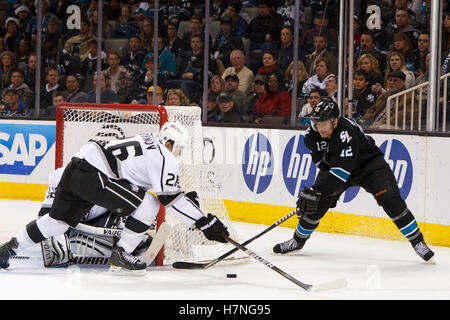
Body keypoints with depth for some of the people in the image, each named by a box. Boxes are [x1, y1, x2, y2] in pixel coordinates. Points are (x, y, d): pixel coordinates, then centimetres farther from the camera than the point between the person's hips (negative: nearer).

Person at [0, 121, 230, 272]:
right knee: (148, 204, -5)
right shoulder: (165, 158, -4)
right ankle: (120, 255, 1)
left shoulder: (148, 141, 24)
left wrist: (186, 196, 35)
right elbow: (171, 199, -7)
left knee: (58, 220, 22)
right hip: (93, 177, -10)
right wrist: (204, 222, -4)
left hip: (76, 167, 10)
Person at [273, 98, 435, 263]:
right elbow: (321, 161, 2)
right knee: (317, 202, -8)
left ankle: (417, 242, -11)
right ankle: (298, 240, 12)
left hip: (369, 164, -5)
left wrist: (316, 190, -45)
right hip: (332, 167, 5)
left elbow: (341, 170, -42)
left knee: (390, 199, -21)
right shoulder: (312, 135, -18)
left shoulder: (348, 133, -39)